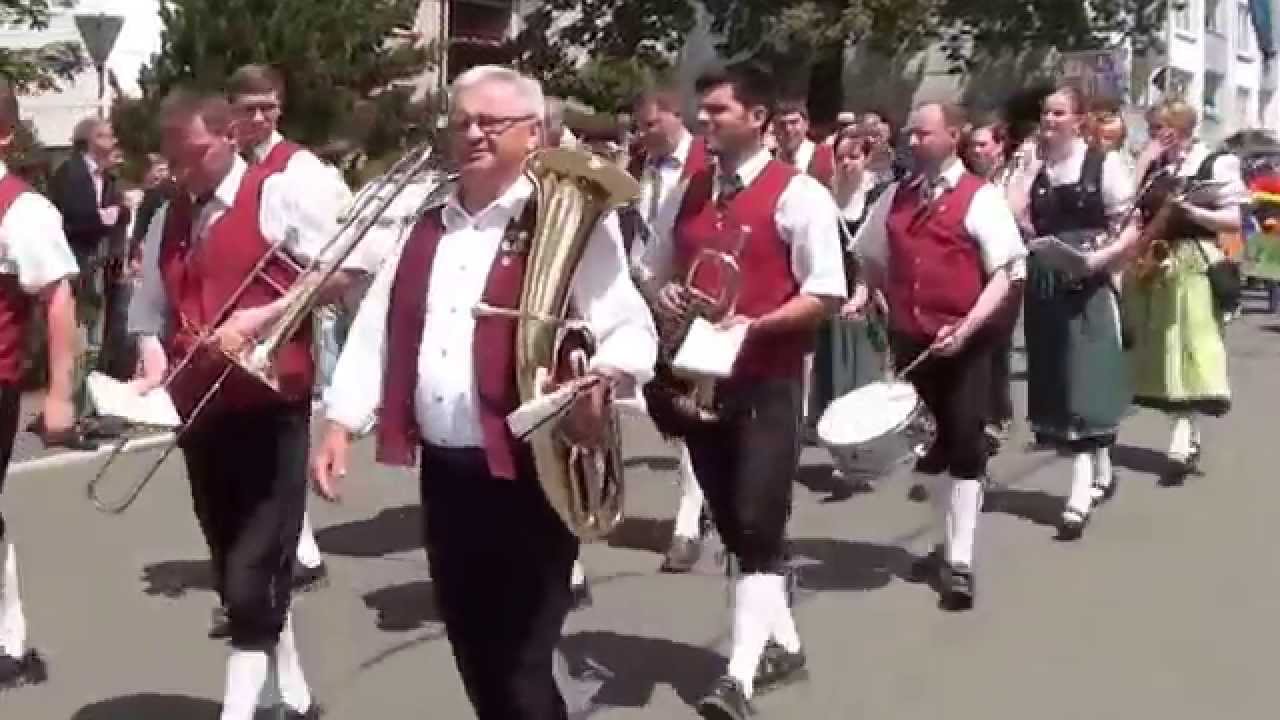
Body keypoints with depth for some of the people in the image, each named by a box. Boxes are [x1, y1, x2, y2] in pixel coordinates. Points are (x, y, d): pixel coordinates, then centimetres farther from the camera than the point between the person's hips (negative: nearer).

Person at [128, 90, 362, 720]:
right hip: (201, 410, 7)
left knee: (254, 576, -10)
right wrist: (154, 370, -7)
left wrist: (257, 318, -19)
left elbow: (340, 274, -10)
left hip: (271, 406, -7)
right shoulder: (167, 220, 13)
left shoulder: (278, 194, -6)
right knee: (234, 573, 14)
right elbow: (150, 315, 13)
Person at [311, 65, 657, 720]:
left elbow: (632, 330, -13)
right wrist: (340, 423, 5)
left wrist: (598, 382, -32)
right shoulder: (427, 223, 12)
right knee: (474, 658, 17)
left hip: (528, 475, -6)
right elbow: (376, 327, 13)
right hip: (444, 471, 6)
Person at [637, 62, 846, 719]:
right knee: (732, 526, 14)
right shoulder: (690, 193, 10)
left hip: (768, 382, -7)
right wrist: (664, 295, -2)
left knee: (758, 527, -9)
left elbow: (825, 294, -12)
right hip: (701, 379, 7)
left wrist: (752, 325, -22)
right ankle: (781, 644, 30)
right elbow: (658, 269, 21)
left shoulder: (797, 194, -9)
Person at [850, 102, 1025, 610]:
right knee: (928, 445, 15)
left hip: (963, 343, -6)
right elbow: (875, 258, 23)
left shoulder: (980, 198, -8)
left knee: (964, 445, -3)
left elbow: (1008, 272, -13)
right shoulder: (899, 198, 10)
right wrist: (864, 295, 2)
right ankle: (947, 544, 31)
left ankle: (960, 562, 3)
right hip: (910, 340, 6)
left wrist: (966, 327, -24)